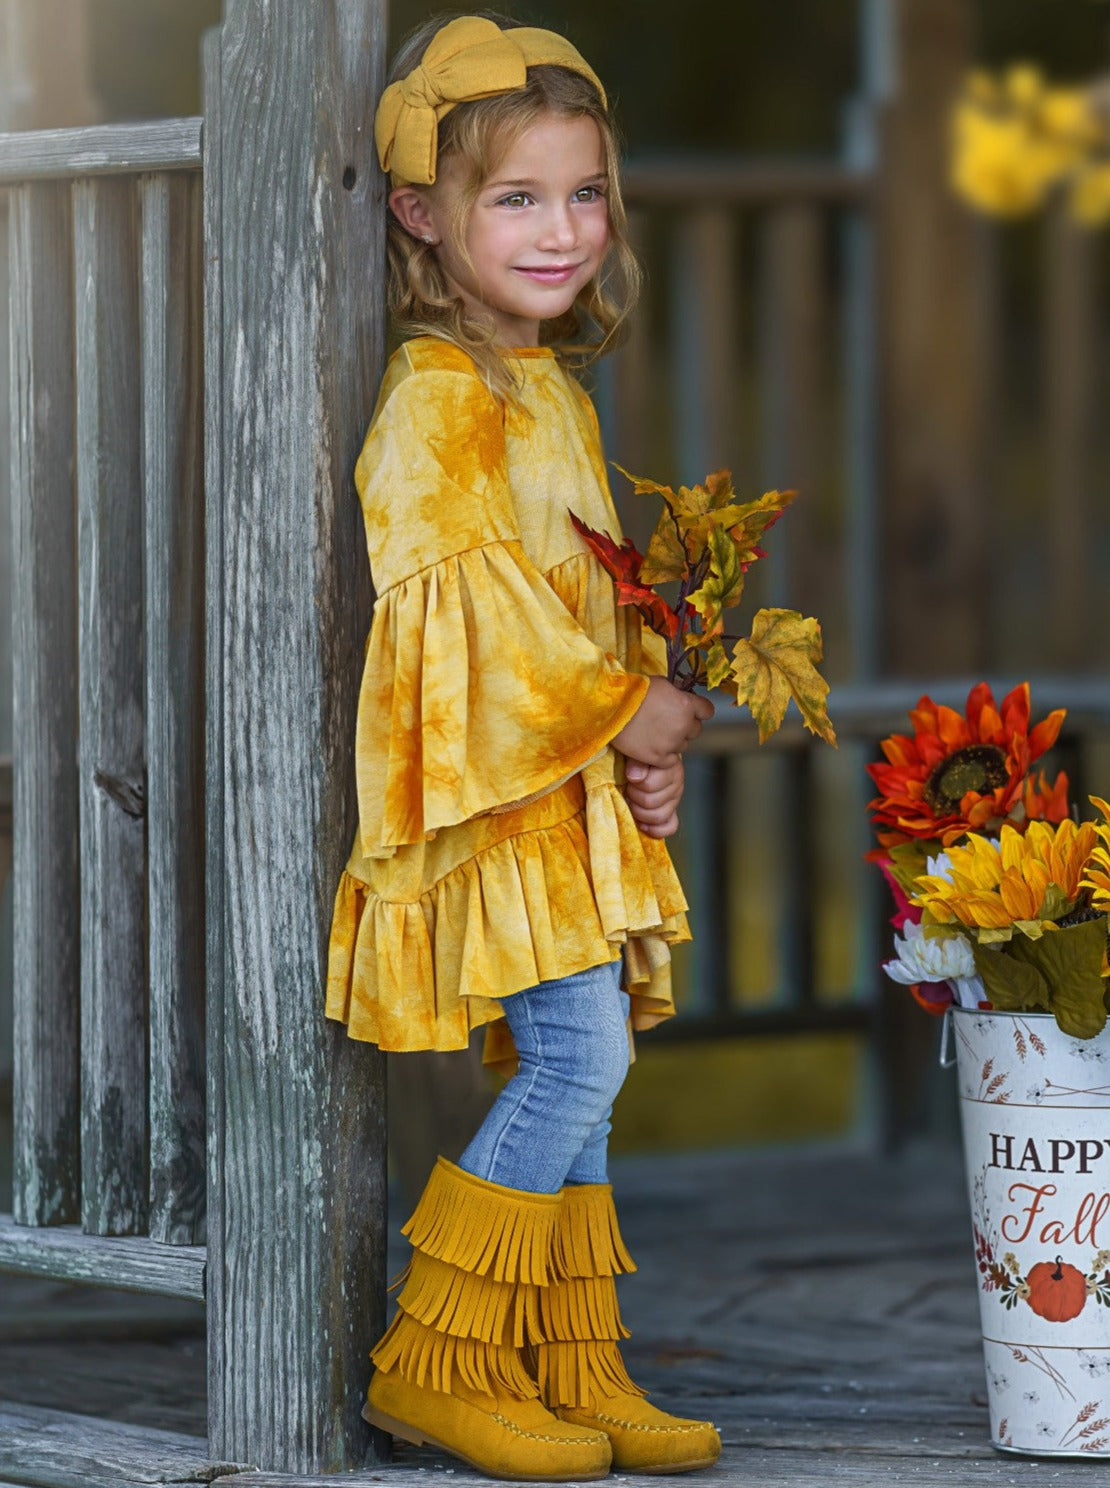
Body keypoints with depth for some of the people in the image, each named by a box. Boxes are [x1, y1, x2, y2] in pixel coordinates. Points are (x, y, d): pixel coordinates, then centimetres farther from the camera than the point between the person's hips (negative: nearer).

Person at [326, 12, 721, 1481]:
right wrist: (620, 710, -14)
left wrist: (649, 731, 6)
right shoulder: (439, 398, -13)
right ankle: (431, 1362, -8)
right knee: (576, 1057, -15)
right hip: (496, 785, -9)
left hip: (579, 792, 9)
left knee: (569, 1078, 9)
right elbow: (465, 600, -20)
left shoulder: (552, 391, 17)